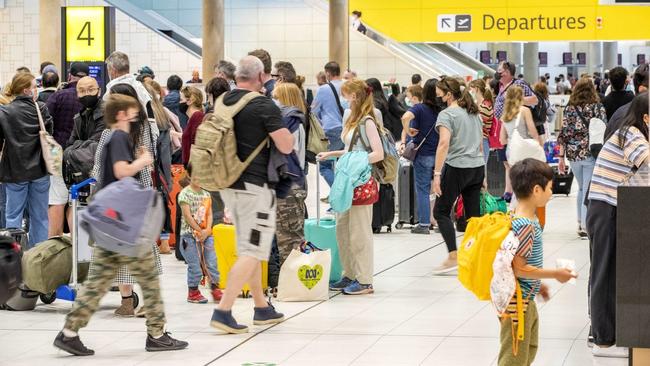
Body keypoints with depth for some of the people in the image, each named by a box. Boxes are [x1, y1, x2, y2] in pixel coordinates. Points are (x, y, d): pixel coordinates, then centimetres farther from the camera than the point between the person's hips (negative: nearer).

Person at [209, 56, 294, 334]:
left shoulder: (221, 103, 7)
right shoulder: (263, 106, -14)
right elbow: (286, 146, -15)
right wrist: (285, 130, 5)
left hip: (228, 184, 8)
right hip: (255, 185, -8)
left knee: (248, 247, 18)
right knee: (252, 251, -5)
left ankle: (262, 308, 26)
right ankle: (223, 311, -14)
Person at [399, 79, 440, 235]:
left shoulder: (420, 108, -11)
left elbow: (406, 117, -30)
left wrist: (409, 131, -13)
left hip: (423, 155, -3)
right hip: (440, 155, 3)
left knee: (423, 189, 3)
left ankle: (424, 224, 4)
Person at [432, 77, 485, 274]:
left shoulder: (447, 114, -9)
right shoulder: (474, 113, 16)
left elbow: (444, 143, -20)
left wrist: (437, 174, -21)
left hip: (456, 169, -7)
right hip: (477, 168, 7)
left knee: (441, 211, 2)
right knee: (473, 214, 9)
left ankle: (453, 257, -6)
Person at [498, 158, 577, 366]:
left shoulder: (529, 220, 7)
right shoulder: (525, 226, -24)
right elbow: (518, 269, -25)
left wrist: (538, 284, 22)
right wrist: (555, 274, -16)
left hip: (526, 300, 11)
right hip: (516, 302, -11)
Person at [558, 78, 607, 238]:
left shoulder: (569, 109, 2)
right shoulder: (598, 108, -6)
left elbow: (564, 133, 2)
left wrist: (561, 157, 7)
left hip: (573, 155, 3)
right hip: (592, 153, -3)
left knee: (581, 189, 20)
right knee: (588, 190, 1)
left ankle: (580, 222, 22)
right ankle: (585, 226, -3)